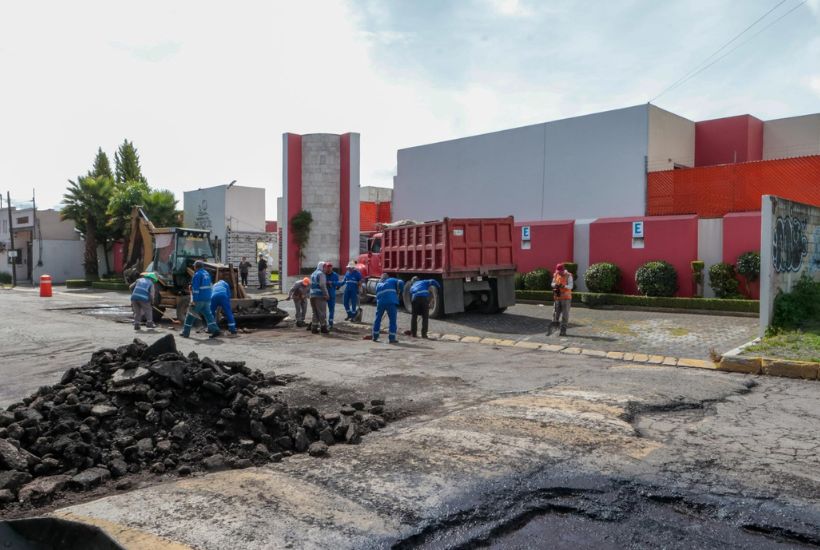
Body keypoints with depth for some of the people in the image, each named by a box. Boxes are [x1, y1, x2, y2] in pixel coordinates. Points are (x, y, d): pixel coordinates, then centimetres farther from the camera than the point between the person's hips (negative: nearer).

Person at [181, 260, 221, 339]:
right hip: (207, 299, 7)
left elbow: (195, 288, -18)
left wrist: (194, 300, -18)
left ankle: (185, 333, 11)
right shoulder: (207, 274, 14)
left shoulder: (197, 275, -12)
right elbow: (210, 287, 21)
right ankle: (215, 330, -6)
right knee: (208, 314, 6)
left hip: (199, 299, -7)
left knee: (190, 316, 5)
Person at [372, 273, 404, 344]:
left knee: (378, 319, 17)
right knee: (393, 320, 1)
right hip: (391, 302, -4)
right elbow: (401, 283, 3)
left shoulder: (378, 285, 29)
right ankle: (392, 338, -3)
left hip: (380, 302, 4)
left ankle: (375, 337, 21)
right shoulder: (391, 280, 17)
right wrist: (400, 292, 15)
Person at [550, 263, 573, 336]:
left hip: (566, 298, -3)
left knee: (565, 315, -2)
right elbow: (552, 284, 12)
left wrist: (563, 286, -35)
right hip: (557, 298, 3)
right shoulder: (555, 275, 4)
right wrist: (555, 285, -12)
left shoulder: (568, 276, -9)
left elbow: (570, 286, -17)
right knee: (555, 314, 3)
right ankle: (551, 329, 8)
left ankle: (563, 330, 3)